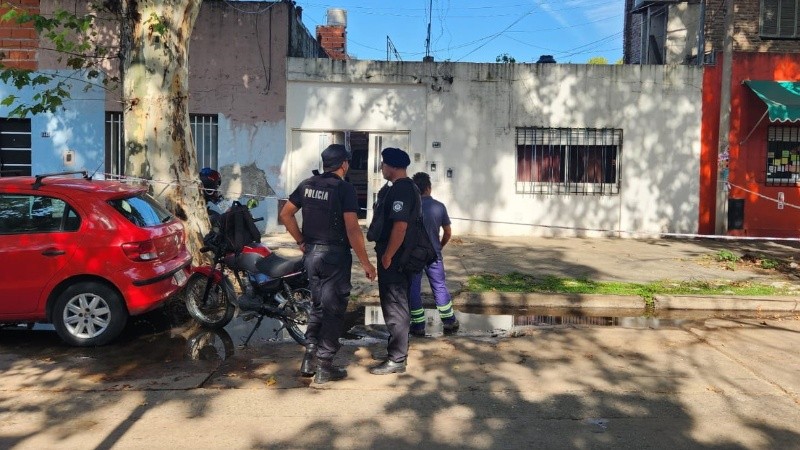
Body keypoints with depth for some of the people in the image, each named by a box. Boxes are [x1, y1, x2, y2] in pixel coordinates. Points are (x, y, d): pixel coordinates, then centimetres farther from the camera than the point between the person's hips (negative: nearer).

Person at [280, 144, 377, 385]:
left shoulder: (307, 185, 6)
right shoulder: (345, 189, -13)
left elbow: (285, 214, 11)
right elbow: (352, 229, -19)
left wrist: (301, 241, 16)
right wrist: (365, 263, -13)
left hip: (312, 253, 7)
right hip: (335, 256, -6)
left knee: (317, 305, 19)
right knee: (333, 309, 3)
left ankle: (309, 360, 21)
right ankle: (324, 367, 9)